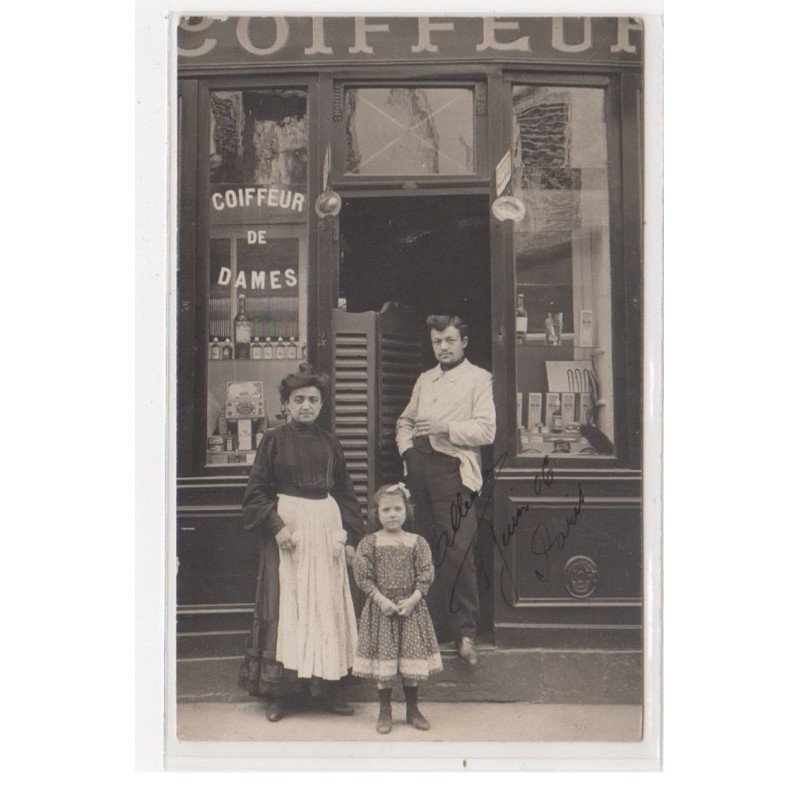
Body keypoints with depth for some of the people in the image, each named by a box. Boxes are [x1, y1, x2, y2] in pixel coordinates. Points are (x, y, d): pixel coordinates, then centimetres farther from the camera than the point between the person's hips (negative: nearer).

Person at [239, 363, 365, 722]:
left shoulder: (329, 442, 9)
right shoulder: (274, 439, -1)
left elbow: (345, 492, 13)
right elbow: (256, 491, -3)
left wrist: (350, 536, 6)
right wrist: (276, 526, -14)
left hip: (326, 524, 4)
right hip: (287, 524, -4)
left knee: (328, 605, 5)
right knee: (284, 607, -1)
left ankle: (326, 686, 14)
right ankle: (279, 691, 6)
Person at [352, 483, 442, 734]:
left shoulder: (417, 543, 0)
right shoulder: (369, 543, -2)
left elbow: (426, 575, -3)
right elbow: (363, 575, -7)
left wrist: (413, 599, -14)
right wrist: (381, 600, -15)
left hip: (411, 606, 1)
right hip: (380, 607, -1)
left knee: (412, 660, 7)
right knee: (383, 660, 2)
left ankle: (412, 709, 22)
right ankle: (384, 711, 16)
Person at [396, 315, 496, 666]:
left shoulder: (478, 378, 3)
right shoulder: (425, 380, 23)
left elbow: (486, 429, -7)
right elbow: (405, 420, 30)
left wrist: (444, 427, -15)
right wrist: (406, 448, 11)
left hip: (452, 469, -6)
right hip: (420, 467, 6)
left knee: (457, 551, -13)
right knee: (428, 550, 8)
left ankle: (465, 632, -7)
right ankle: (437, 624, 18)